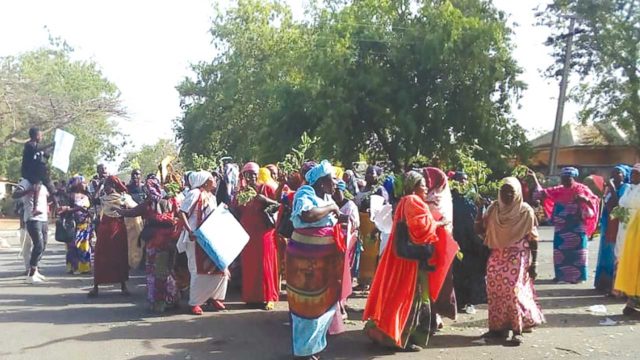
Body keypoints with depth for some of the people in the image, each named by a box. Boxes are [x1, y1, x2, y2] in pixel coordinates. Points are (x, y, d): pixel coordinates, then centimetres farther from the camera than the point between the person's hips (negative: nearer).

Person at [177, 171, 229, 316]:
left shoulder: (211, 196, 15)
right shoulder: (195, 193, -11)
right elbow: (182, 213, -18)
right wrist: (189, 231, -26)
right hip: (196, 238, -8)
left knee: (220, 267, 4)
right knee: (199, 271, -3)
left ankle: (214, 296, 20)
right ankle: (194, 302, 10)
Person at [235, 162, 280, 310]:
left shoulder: (266, 188, -1)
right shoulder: (241, 191, 11)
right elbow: (237, 212, 13)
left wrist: (265, 200, -21)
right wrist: (238, 203, -6)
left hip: (264, 232, -4)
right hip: (247, 233, 4)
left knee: (265, 264, -2)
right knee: (249, 265, 4)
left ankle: (268, 297, 4)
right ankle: (251, 296, 14)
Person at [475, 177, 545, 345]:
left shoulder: (526, 211, -5)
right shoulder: (494, 209, 4)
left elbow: (533, 239, -4)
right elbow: (480, 229, 3)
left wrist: (534, 263, -7)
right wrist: (480, 209, -9)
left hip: (518, 257, -4)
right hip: (497, 256, 4)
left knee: (514, 291, -11)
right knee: (494, 290, 2)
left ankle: (517, 330, -2)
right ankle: (498, 327, 13)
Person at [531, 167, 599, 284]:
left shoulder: (581, 189, -2)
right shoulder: (558, 190, 9)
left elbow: (595, 201, -3)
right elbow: (542, 193, 11)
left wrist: (584, 199, -23)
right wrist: (535, 178, 6)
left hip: (577, 227, -5)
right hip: (561, 227, 5)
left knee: (576, 250, -2)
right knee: (560, 250, 7)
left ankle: (578, 276, 4)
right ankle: (561, 274, 15)